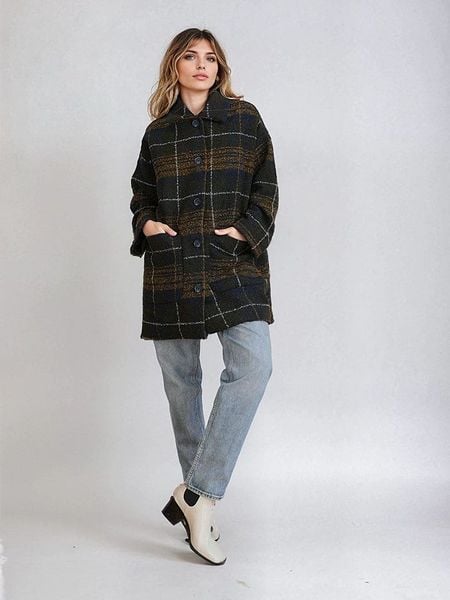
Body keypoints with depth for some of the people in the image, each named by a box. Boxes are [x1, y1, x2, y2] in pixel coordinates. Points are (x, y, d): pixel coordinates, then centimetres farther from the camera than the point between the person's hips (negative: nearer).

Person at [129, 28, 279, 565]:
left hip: (234, 262, -2)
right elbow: (141, 193, 20)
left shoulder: (244, 119, 9)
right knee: (180, 379, 4)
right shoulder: (157, 132, 13)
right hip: (169, 265, 2)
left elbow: (266, 188, 6)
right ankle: (199, 499, 19)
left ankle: (197, 494, -14)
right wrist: (146, 223, 0)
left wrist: (245, 228, -9)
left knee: (253, 364, -22)